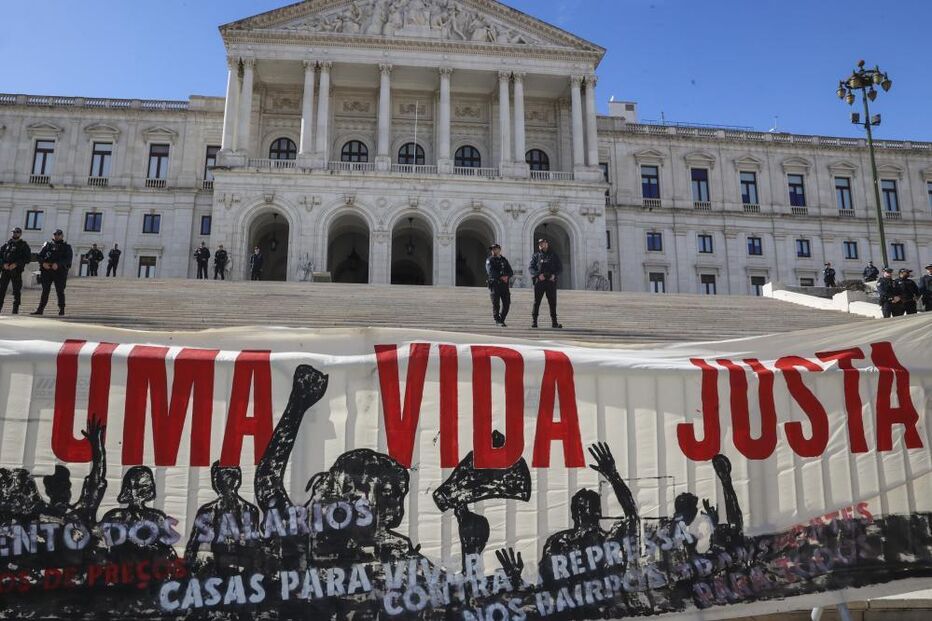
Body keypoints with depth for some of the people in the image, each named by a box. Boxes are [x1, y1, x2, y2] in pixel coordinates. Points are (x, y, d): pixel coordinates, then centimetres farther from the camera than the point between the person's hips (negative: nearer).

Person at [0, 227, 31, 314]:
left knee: (17, 290, -4)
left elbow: (28, 258, -3)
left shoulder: (24, 245, 5)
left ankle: (15, 309, -1)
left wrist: (16, 264, -13)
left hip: (16, 271, -3)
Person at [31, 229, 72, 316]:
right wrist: (43, 263, -13)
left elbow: (68, 259, -8)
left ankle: (61, 309, 5)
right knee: (45, 291, 2)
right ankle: (40, 309, 1)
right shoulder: (47, 245, 15)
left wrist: (58, 264, -22)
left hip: (60, 272, -2)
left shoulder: (66, 247, 7)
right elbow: (40, 256, 8)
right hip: (46, 271, 3)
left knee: (60, 292, -2)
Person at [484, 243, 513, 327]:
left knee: (507, 303, 2)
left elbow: (511, 272, 10)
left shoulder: (504, 260, 18)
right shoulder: (489, 260, 5)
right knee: (496, 303, -6)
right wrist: (501, 277, -17)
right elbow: (490, 272, -11)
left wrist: (507, 276, -12)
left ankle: (502, 319, 17)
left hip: (505, 285, 4)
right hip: (494, 284, -4)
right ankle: (497, 321, 3)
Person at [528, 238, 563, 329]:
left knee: (552, 302, 3)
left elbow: (560, 268, 10)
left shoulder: (553, 255, 13)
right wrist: (538, 275, -16)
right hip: (539, 281, -1)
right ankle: (534, 321, 1)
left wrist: (554, 275, -8)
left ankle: (554, 322, 8)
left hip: (551, 281, 1)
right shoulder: (536, 256, 9)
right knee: (536, 302, -3)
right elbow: (530, 268, 0)